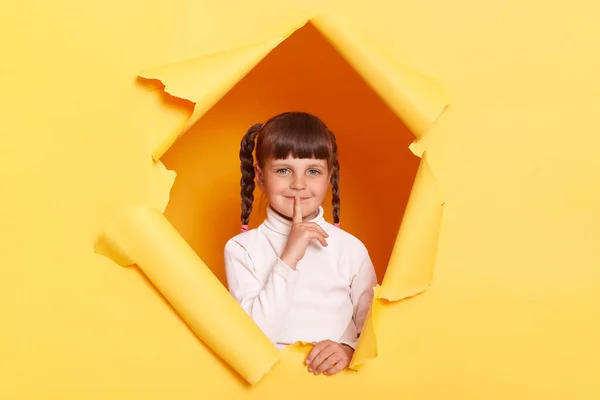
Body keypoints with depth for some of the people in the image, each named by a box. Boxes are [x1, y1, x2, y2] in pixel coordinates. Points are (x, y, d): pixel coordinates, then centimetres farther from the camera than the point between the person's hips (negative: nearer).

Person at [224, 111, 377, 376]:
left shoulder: (352, 249, 3)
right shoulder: (241, 248, 0)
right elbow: (253, 336, -9)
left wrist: (350, 349, -14)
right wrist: (288, 259, -15)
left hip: (335, 377, 2)